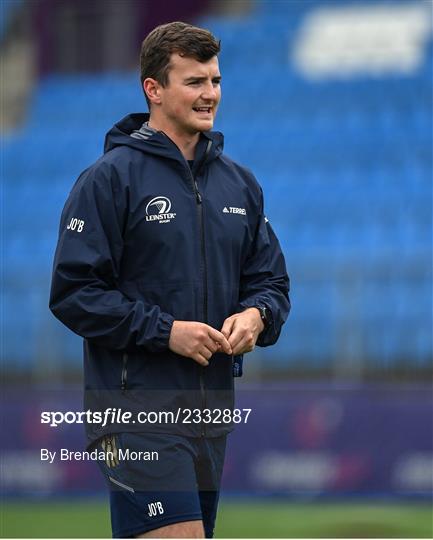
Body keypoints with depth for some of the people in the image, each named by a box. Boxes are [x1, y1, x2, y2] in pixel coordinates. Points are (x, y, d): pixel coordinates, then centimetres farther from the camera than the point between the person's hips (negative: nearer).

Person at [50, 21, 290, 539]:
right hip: (138, 405, -7)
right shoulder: (110, 177, -7)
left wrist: (257, 316, -4)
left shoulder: (239, 182, 14)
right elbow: (73, 292, -11)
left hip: (212, 411, 7)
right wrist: (165, 331, -17)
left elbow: (271, 278, 19)